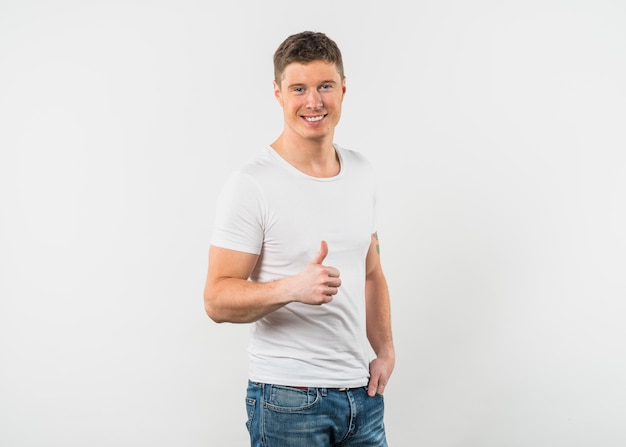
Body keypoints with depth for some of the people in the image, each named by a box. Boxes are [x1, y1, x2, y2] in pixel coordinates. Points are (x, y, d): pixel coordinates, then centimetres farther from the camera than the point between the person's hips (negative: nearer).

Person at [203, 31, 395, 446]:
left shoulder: (361, 172, 8)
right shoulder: (251, 185, -13)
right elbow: (217, 300, -15)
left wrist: (385, 350, 6)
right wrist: (292, 288, -30)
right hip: (289, 397, -5)